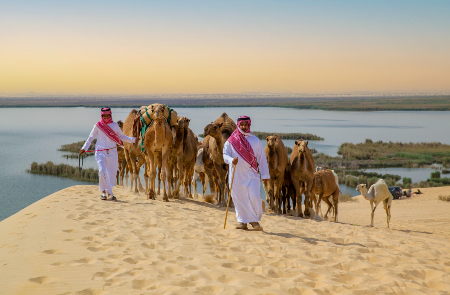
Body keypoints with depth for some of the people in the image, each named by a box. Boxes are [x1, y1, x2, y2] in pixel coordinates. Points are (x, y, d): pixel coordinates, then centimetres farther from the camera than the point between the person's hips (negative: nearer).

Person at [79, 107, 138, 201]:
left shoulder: (115, 125, 5)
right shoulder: (98, 125, 2)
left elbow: (121, 136, 15)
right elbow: (91, 137, 11)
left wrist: (133, 139, 5)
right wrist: (84, 148, 3)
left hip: (112, 152, 2)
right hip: (100, 152, -2)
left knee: (112, 173, 4)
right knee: (102, 171, -16)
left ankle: (107, 192, 20)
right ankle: (105, 192, -3)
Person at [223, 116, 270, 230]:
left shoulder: (255, 140, 9)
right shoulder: (231, 140, 7)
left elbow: (262, 158, 10)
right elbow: (225, 154, 2)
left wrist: (265, 175, 5)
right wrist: (231, 160, -21)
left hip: (251, 174, 0)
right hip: (236, 174, 1)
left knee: (254, 196, -12)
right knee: (238, 198, 2)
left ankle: (255, 220, 6)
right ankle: (242, 221, 14)